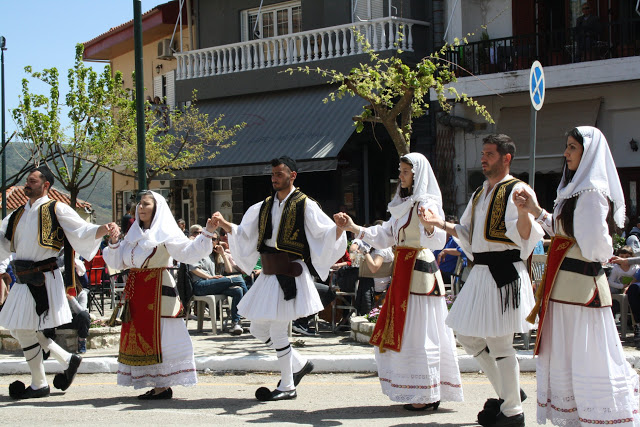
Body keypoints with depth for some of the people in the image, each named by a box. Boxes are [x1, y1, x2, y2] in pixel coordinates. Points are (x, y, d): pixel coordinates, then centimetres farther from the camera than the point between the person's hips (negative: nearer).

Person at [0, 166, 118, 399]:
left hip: (43, 279, -8)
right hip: (24, 281, 8)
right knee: (19, 329, 11)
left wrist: (104, 229, -27)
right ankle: (67, 360, 24)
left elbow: (83, 231, -9)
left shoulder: (56, 210, -4)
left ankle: (39, 385, 11)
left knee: (25, 330, -4)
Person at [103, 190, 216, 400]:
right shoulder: (133, 234, 16)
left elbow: (188, 252, -15)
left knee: (158, 336, -8)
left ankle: (163, 386, -5)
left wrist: (206, 233, -24)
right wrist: (114, 241, 1)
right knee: (138, 336, 6)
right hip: (136, 291, 7)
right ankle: (157, 385, 11)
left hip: (157, 290, -7)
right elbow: (117, 263, 15)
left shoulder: (165, 233, -3)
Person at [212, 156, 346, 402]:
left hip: (289, 276, -7)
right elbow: (243, 234, 19)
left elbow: (326, 234, -12)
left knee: (278, 331, -6)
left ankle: (287, 386, 9)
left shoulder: (305, 206, -5)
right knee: (258, 329, 12)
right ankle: (299, 364, 29)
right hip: (268, 276, 7)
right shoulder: (264, 207, 13)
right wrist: (224, 224, 5)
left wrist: (339, 228, -32)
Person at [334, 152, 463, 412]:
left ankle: (426, 396, -1)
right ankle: (417, 393, 17)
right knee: (398, 332, 10)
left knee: (419, 333, -7)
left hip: (419, 272, -10)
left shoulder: (426, 204, -11)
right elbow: (384, 236, 19)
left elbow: (436, 241, -25)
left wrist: (428, 226, -47)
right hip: (402, 273, 10)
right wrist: (353, 227, 14)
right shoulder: (403, 205, 17)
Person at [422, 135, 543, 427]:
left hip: (504, 273, -9)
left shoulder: (517, 191, -9)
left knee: (498, 342, -6)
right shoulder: (480, 194, 17)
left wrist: (524, 210, -37)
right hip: (480, 271, 9)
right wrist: (443, 224, 11)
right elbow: (468, 234, 24)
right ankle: (507, 392, 27)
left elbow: (525, 236, -20)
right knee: (467, 335, 13)